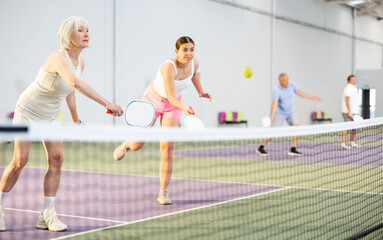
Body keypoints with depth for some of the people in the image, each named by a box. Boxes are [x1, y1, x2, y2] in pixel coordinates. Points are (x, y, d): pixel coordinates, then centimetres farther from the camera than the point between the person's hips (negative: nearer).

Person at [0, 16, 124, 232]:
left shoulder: (81, 62, -6)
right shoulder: (59, 58, -31)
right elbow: (75, 83, -52)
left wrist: (76, 120, 14)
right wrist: (106, 104, -59)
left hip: (51, 115, 7)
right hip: (28, 111, -7)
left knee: (56, 159, -6)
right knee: (20, 161, -7)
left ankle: (47, 216, 0)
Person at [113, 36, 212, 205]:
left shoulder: (194, 63, -15)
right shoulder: (169, 67, -34)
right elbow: (171, 97, -42)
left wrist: (201, 92, 11)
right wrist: (184, 108, -59)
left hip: (173, 105, 4)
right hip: (152, 101, -3)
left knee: (167, 147, -9)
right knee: (137, 146, 4)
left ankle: (163, 193, -4)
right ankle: (126, 145, 46)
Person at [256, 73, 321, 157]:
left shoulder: (292, 85, -8)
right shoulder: (277, 91, -26)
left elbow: (299, 93, 9)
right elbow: (274, 104, -36)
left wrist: (312, 97, 11)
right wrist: (271, 117, -48)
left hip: (291, 112, 6)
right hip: (280, 113, -6)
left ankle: (293, 149, -3)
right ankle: (261, 148, 8)